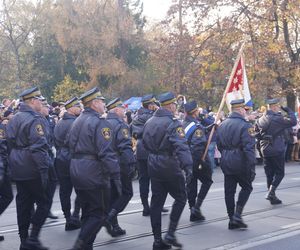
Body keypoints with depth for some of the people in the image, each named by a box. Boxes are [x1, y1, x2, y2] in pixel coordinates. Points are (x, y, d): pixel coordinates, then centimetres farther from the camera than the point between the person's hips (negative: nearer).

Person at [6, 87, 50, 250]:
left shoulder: (14, 119, 13)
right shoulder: (35, 120, -14)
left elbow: (9, 143, 18)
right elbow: (38, 148, -21)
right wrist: (44, 170, -20)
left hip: (18, 169, 9)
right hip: (32, 170, -8)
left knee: (23, 204, 12)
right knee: (43, 203, -1)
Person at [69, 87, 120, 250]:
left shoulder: (77, 121, 13)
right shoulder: (99, 123, -14)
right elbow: (106, 152, -21)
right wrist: (116, 172, -18)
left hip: (76, 171, 9)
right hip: (93, 173, -9)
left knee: (87, 212, 16)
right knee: (99, 214, -1)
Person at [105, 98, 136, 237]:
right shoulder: (120, 125, -14)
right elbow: (125, 147, -23)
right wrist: (131, 165, -20)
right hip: (120, 166, -8)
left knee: (113, 194, 14)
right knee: (126, 192, 4)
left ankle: (114, 227, 16)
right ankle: (110, 217, -12)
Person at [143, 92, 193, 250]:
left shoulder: (149, 122, 9)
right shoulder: (173, 123, -14)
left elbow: (145, 143, 19)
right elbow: (181, 147, -27)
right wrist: (188, 166, -33)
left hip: (153, 165, 7)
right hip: (170, 166, -7)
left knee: (156, 201, 9)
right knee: (180, 198, 8)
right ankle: (170, 234, 1)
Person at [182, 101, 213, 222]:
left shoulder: (183, 125, 6)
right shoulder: (197, 126, -19)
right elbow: (198, 145, -26)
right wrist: (202, 161, -21)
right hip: (198, 160, -7)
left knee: (191, 184, 12)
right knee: (207, 181, 11)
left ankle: (193, 213, 17)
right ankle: (197, 207, -1)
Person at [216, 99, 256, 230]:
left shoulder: (222, 125, 9)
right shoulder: (245, 126, -14)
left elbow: (219, 145, 15)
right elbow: (249, 148, -18)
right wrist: (251, 168, -16)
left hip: (226, 163, 6)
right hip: (240, 163, -6)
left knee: (229, 191, 9)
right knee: (246, 187, 11)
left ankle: (232, 220, 15)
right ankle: (237, 215, 0)